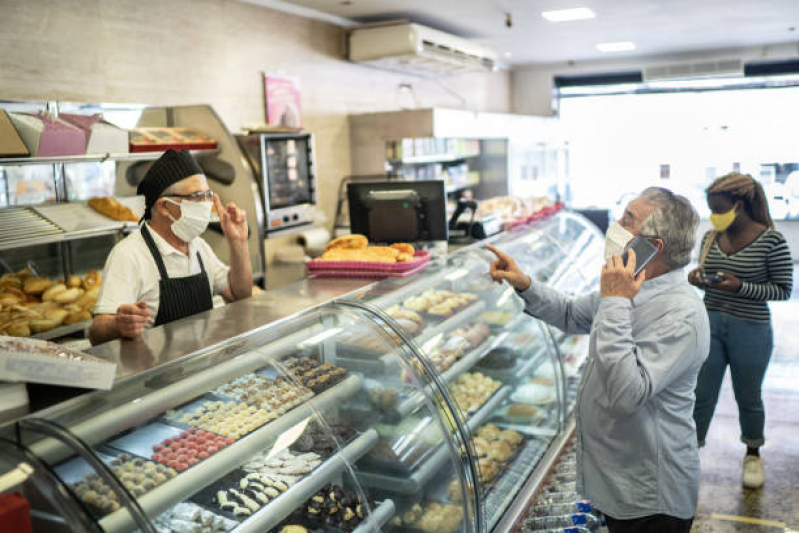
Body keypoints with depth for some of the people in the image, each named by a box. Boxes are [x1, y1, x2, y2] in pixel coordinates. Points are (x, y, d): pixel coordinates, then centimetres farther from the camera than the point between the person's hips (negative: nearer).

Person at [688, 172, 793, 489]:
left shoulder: (771, 240, -13)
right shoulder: (711, 237, 2)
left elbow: (783, 289, -9)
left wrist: (741, 287, -22)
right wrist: (698, 279, -9)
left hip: (750, 331, -3)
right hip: (710, 324, 4)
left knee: (748, 397, 14)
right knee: (701, 395, 8)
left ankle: (753, 454, 37)